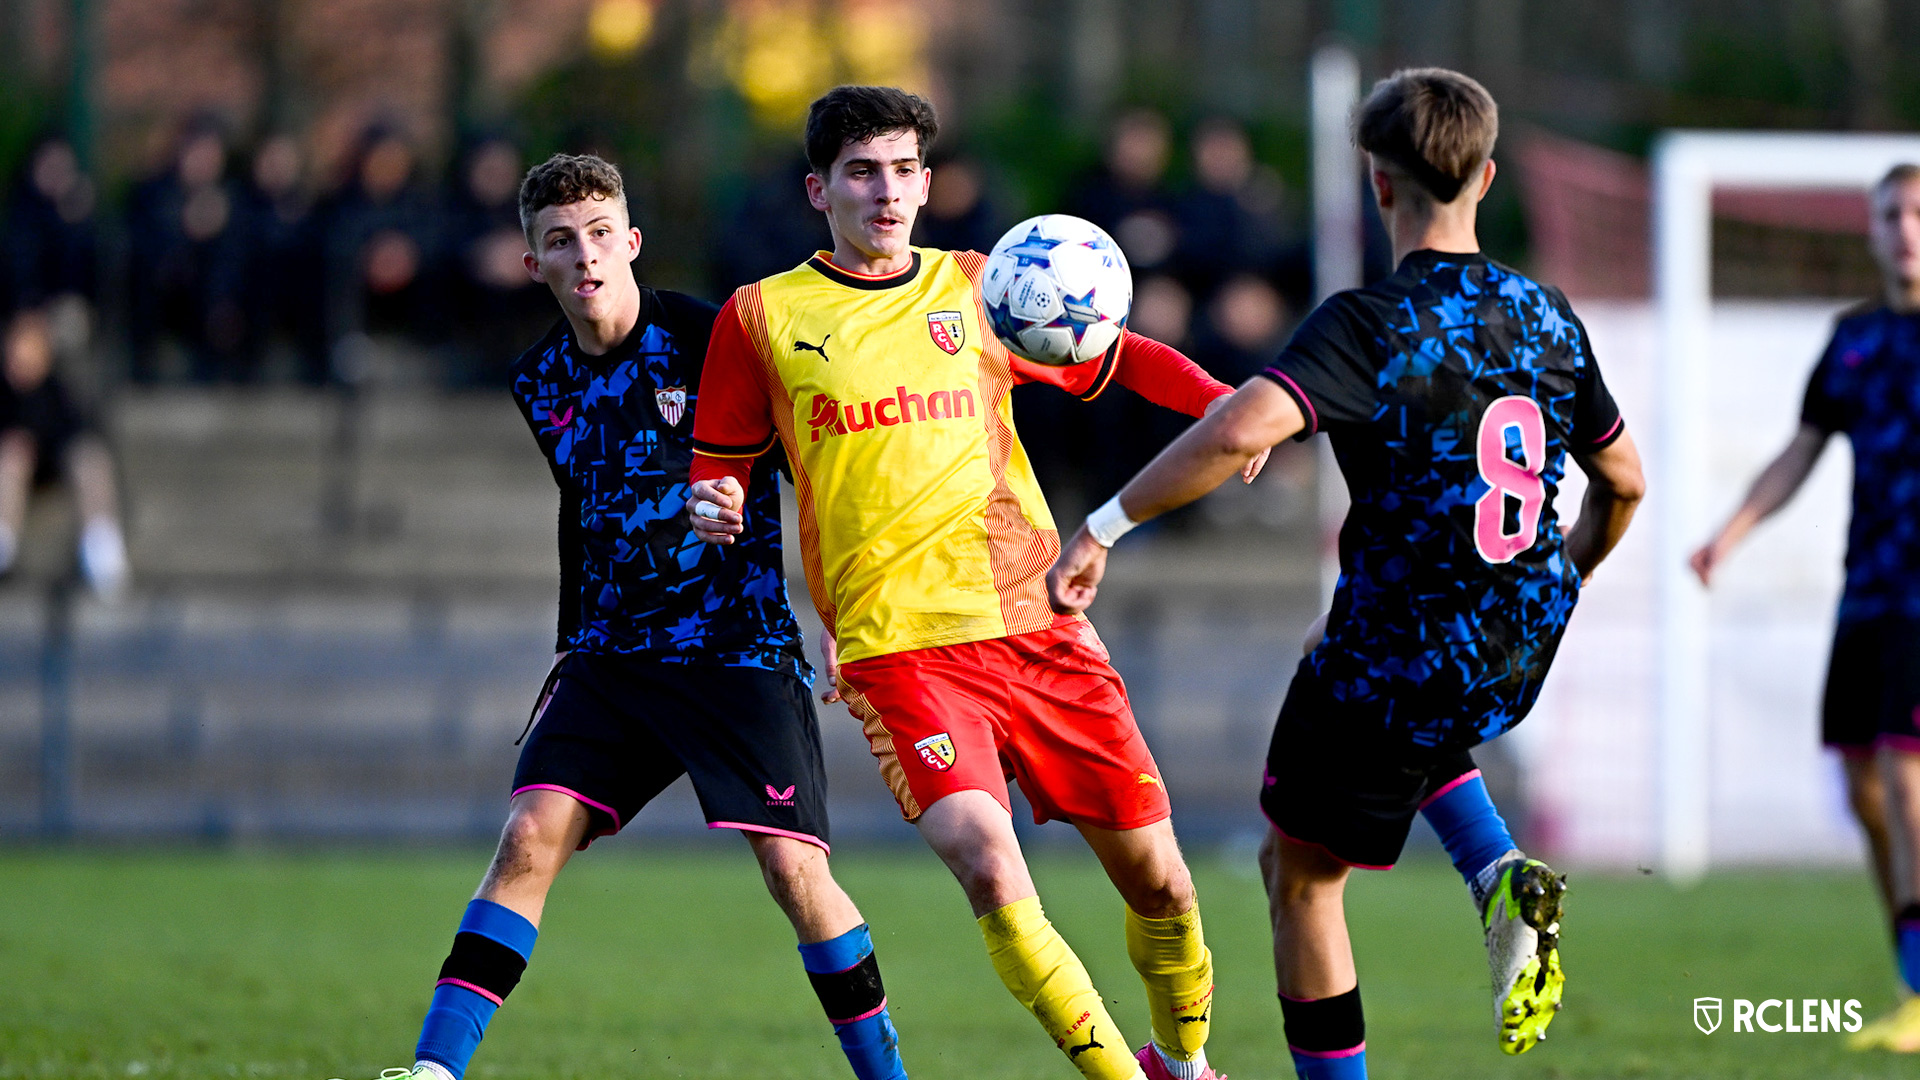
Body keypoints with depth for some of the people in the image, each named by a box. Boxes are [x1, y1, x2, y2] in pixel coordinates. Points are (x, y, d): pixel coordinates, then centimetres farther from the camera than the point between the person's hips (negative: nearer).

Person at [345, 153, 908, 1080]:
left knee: (794, 867, -11)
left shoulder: (708, 339, -9)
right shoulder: (540, 383, 9)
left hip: (737, 646, -5)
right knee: (529, 835, -10)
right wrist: (573, 648, 24)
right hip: (609, 654, 5)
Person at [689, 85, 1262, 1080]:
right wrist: (715, 509, -11)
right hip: (898, 650, -3)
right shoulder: (760, 317, 5)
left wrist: (1223, 402, 3)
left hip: (1037, 626, 3)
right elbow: (719, 470, 13)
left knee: (1155, 878, 6)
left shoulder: (980, 288, 11)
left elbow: (1118, 360, 21)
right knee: (990, 868, -25)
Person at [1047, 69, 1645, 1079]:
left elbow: (1239, 431, -33)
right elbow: (1621, 481, 12)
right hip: (1519, 649, 6)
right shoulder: (1544, 315, 2)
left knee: (1300, 876, 13)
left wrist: (1104, 527, -27)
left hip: (1394, 649, -6)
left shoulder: (1368, 324, -17)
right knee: (1421, 725, 38)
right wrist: (1563, 580, 32)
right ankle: (1502, 878, 12)